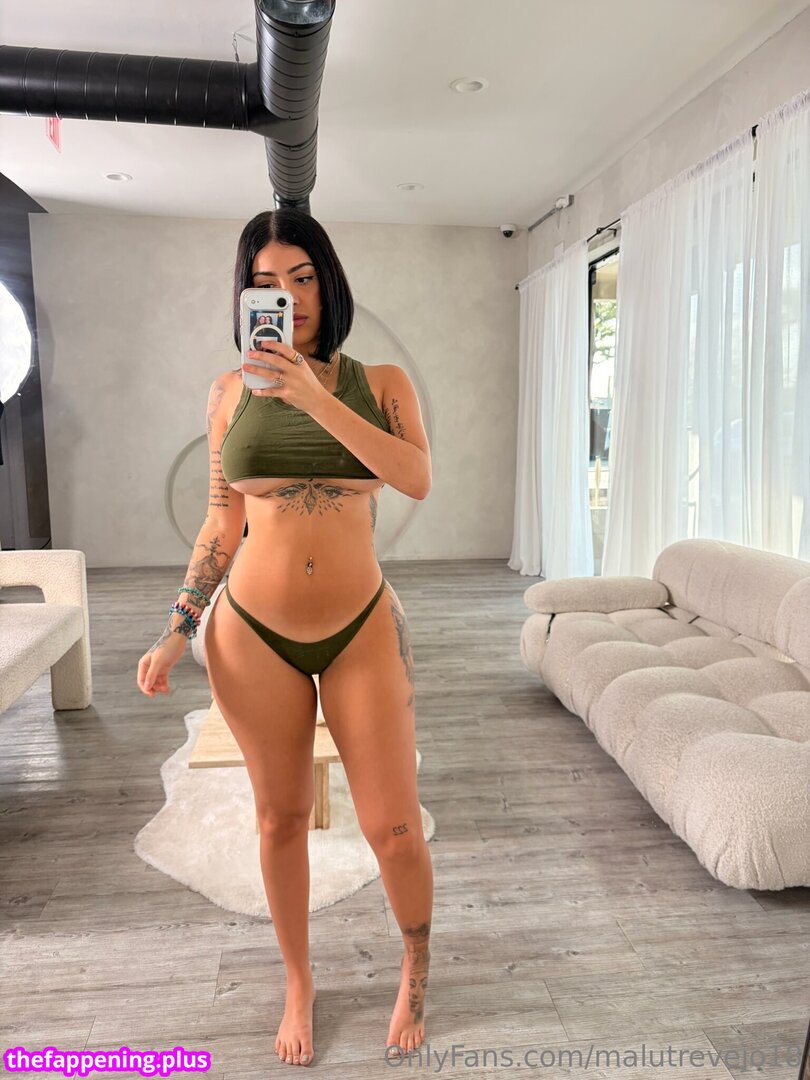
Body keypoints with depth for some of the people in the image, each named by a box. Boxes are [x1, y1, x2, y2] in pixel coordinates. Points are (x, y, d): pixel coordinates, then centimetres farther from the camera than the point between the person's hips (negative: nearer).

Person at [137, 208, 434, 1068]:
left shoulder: (379, 382, -1)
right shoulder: (232, 391, 3)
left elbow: (418, 478, -20)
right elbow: (222, 523, 7)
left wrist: (313, 397, -26)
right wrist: (175, 633, 4)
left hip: (362, 629, -1)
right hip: (253, 633, 1)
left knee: (393, 826, 4)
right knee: (280, 818, 14)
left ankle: (416, 972, 36)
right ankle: (298, 983, 40)